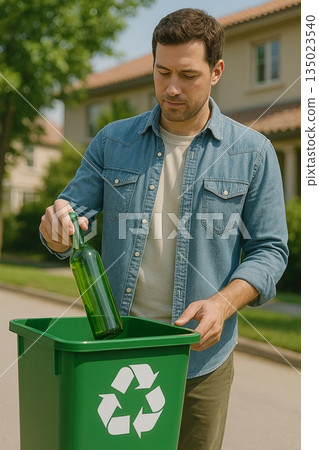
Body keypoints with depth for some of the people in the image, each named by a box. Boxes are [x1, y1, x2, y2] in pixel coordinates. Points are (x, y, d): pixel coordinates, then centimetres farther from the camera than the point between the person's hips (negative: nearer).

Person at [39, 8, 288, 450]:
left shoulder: (252, 152, -2)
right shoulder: (112, 141, 4)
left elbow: (269, 249, -1)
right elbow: (75, 208, 6)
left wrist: (224, 303, -19)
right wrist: (59, 222, -19)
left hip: (200, 357, -1)